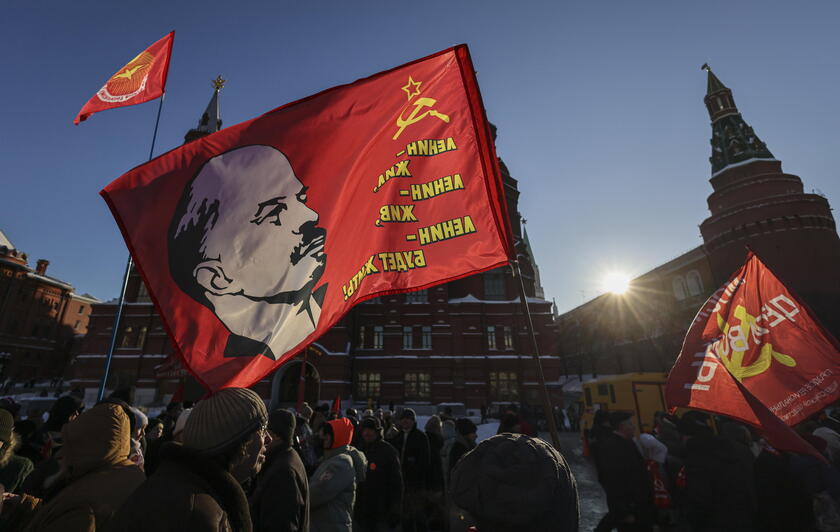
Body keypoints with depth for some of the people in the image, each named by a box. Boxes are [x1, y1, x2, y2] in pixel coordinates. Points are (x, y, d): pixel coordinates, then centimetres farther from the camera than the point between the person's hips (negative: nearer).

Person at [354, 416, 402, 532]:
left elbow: (396, 482, -7)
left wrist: (395, 512, -8)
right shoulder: (358, 450, 4)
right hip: (359, 510, 4)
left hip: (381, 512, -4)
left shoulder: (388, 450, -8)